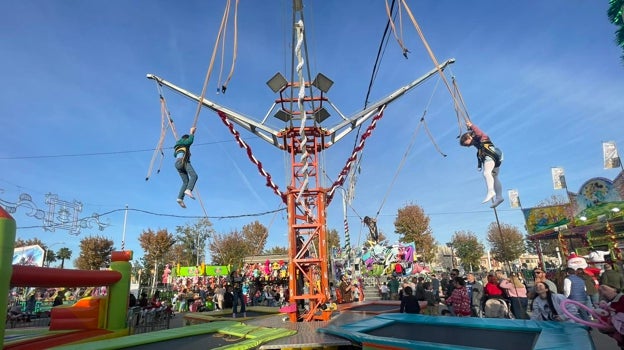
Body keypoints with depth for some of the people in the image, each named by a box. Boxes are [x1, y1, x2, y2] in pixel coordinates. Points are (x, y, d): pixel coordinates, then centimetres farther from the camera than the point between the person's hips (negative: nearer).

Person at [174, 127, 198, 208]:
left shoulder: (177, 146, 35)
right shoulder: (183, 142, 13)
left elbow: (175, 154, 49)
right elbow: (190, 141, -10)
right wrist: (192, 133, 3)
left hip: (177, 163, 8)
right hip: (183, 161, -8)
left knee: (186, 182, -1)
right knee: (194, 175, -24)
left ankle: (180, 198, -19)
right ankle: (188, 190, -50)